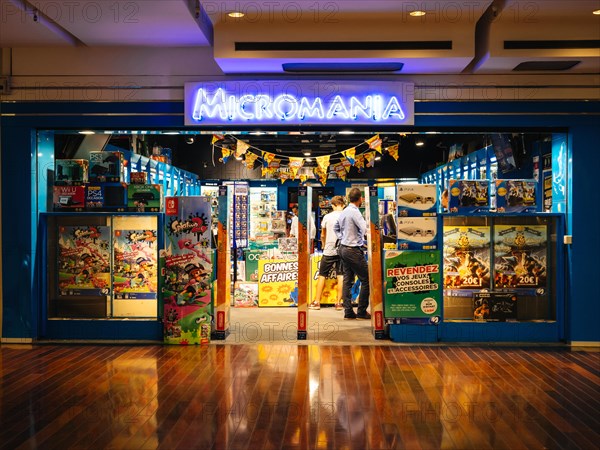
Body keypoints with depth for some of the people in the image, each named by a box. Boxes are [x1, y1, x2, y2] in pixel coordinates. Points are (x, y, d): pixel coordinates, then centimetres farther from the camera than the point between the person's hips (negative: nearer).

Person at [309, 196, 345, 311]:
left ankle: (317, 302, 8)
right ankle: (338, 302, 2)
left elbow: (322, 235, 11)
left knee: (322, 275, 7)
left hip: (329, 250, 0)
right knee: (340, 276, 4)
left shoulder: (327, 217, 1)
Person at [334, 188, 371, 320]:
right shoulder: (355, 212, -17)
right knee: (366, 279, -2)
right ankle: (361, 311, 0)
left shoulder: (343, 212, 11)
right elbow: (366, 230, -25)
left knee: (347, 280, 10)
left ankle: (348, 311, 10)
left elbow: (336, 228, 26)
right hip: (353, 250, -9)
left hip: (343, 248, 9)